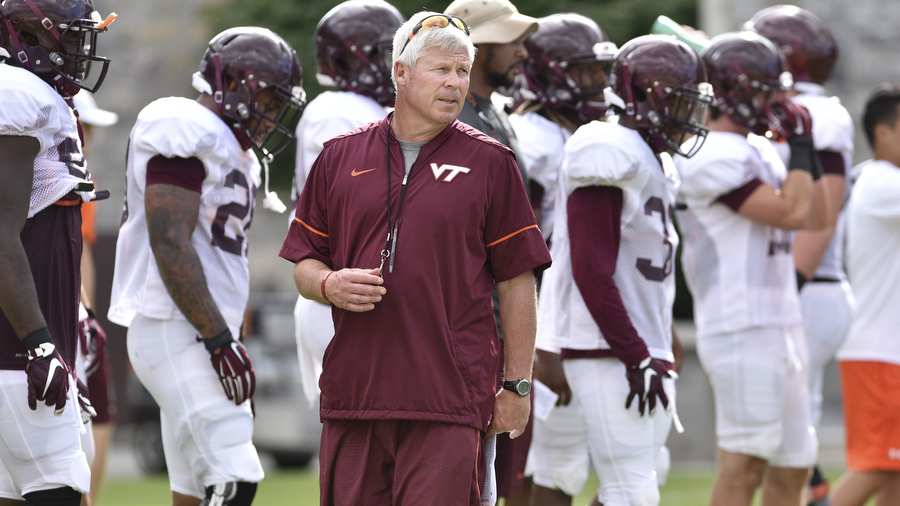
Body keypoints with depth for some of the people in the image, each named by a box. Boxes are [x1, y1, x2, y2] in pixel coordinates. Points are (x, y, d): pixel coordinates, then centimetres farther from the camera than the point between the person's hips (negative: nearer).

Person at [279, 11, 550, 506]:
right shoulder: (341, 157, 12)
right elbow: (303, 264, 17)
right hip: (351, 393, 3)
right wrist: (329, 285, -7)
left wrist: (517, 386, 0)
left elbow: (516, 283, 4)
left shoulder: (490, 163, 5)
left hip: (450, 403, -3)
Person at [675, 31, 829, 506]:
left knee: (792, 465, 11)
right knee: (744, 463, -9)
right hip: (742, 330, -10)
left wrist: (809, 150, 13)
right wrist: (800, 144, -8)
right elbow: (790, 213, -20)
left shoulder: (759, 151, 16)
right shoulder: (713, 159, -14)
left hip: (778, 327, 10)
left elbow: (816, 217, 22)